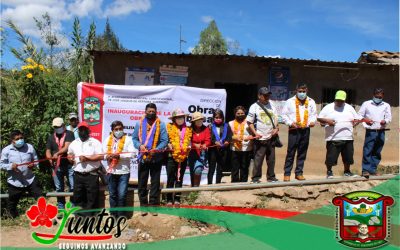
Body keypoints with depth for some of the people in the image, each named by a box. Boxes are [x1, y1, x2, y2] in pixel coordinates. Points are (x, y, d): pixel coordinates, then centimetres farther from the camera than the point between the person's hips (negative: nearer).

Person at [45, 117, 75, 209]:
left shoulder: (69, 134, -1)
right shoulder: (51, 137, 13)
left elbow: (67, 147, -15)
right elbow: (48, 151, 10)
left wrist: (57, 153, -30)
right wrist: (50, 158, -10)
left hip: (69, 165, -4)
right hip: (56, 166, 4)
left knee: (72, 187, -3)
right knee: (59, 189, 13)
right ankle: (60, 208, 24)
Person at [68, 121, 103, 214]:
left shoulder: (95, 142, 0)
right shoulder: (73, 143, 15)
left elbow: (101, 156, -9)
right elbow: (69, 155, 25)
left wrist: (87, 158, -16)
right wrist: (70, 158, 2)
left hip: (92, 175, -4)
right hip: (78, 175, 4)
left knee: (92, 199, 0)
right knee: (78, 198, 10)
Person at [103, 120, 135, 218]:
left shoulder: (128, 139, -3)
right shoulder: (107, 140, 9)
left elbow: (132, 154, -12)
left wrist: (119, 156, -23)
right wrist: (107, 156, -16)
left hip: (123, 171, -3)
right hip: (111, 171, 4)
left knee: (122, 195, -2)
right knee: (112, 195, 14)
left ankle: (121, 216, 12)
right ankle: (113, 215, 27)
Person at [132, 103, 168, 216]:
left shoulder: (161, 124, -3)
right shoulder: (139, 124, 2)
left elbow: (164, 141, -7)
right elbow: (134, 139, 4)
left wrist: (156, 149, -21)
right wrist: (140, 146, -15)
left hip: (156, 158, -1)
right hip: (143, 157, 2)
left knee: (155, 182, 7)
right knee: (142, 182, 8)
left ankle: (153, 205, 17)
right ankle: (143, 205, 20)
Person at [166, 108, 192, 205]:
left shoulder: (188, 129, 13)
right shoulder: (169, 127, 5)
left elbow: (188, 141, 13)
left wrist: (188, 147, -5)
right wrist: (169, 145, -19)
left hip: (183, 157, 3)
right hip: (172, 156, -3)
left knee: (179, 179, 8)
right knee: (170, 178, 0)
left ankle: (177, 199, 15)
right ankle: (169, 199, 8)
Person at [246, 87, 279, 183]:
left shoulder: (271, 106, 13)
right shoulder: (254, 107, -4)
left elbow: (276, 119, 19)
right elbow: (249, 122, -4)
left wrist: (276, 128, 1)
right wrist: (255, 133, -14)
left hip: (271, 137, 6)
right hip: (260, 138, -5)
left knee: (271, 158, 11)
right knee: (258, 159, -5)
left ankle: (271, 177, 22)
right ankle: (255, 178, 4)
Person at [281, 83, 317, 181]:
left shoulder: (311, 102, 11)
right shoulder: (290, 102, 2)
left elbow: (313, 114, 14)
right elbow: (284, 114, 2)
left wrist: (312, 121, -6)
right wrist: (290, 122, -11)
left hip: (305, 130, 3)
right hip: (294, 130, -3)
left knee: (302, 153, 8)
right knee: (290, 152, -2)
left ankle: (299, 173, 18)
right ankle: (287, 173, 4)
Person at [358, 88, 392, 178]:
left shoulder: (386, 105, 12)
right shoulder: (366, 104, 6)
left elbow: (389, 117, 6)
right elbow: (359, 115, 4)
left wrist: (385, 121, -16)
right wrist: (365, 120, -16)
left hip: (381, 132, 3)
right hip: (370, 132, -3)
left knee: (377, 152, 6)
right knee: (367, 151, -8)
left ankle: (373, 170, 14)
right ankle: (365, 170, -3)